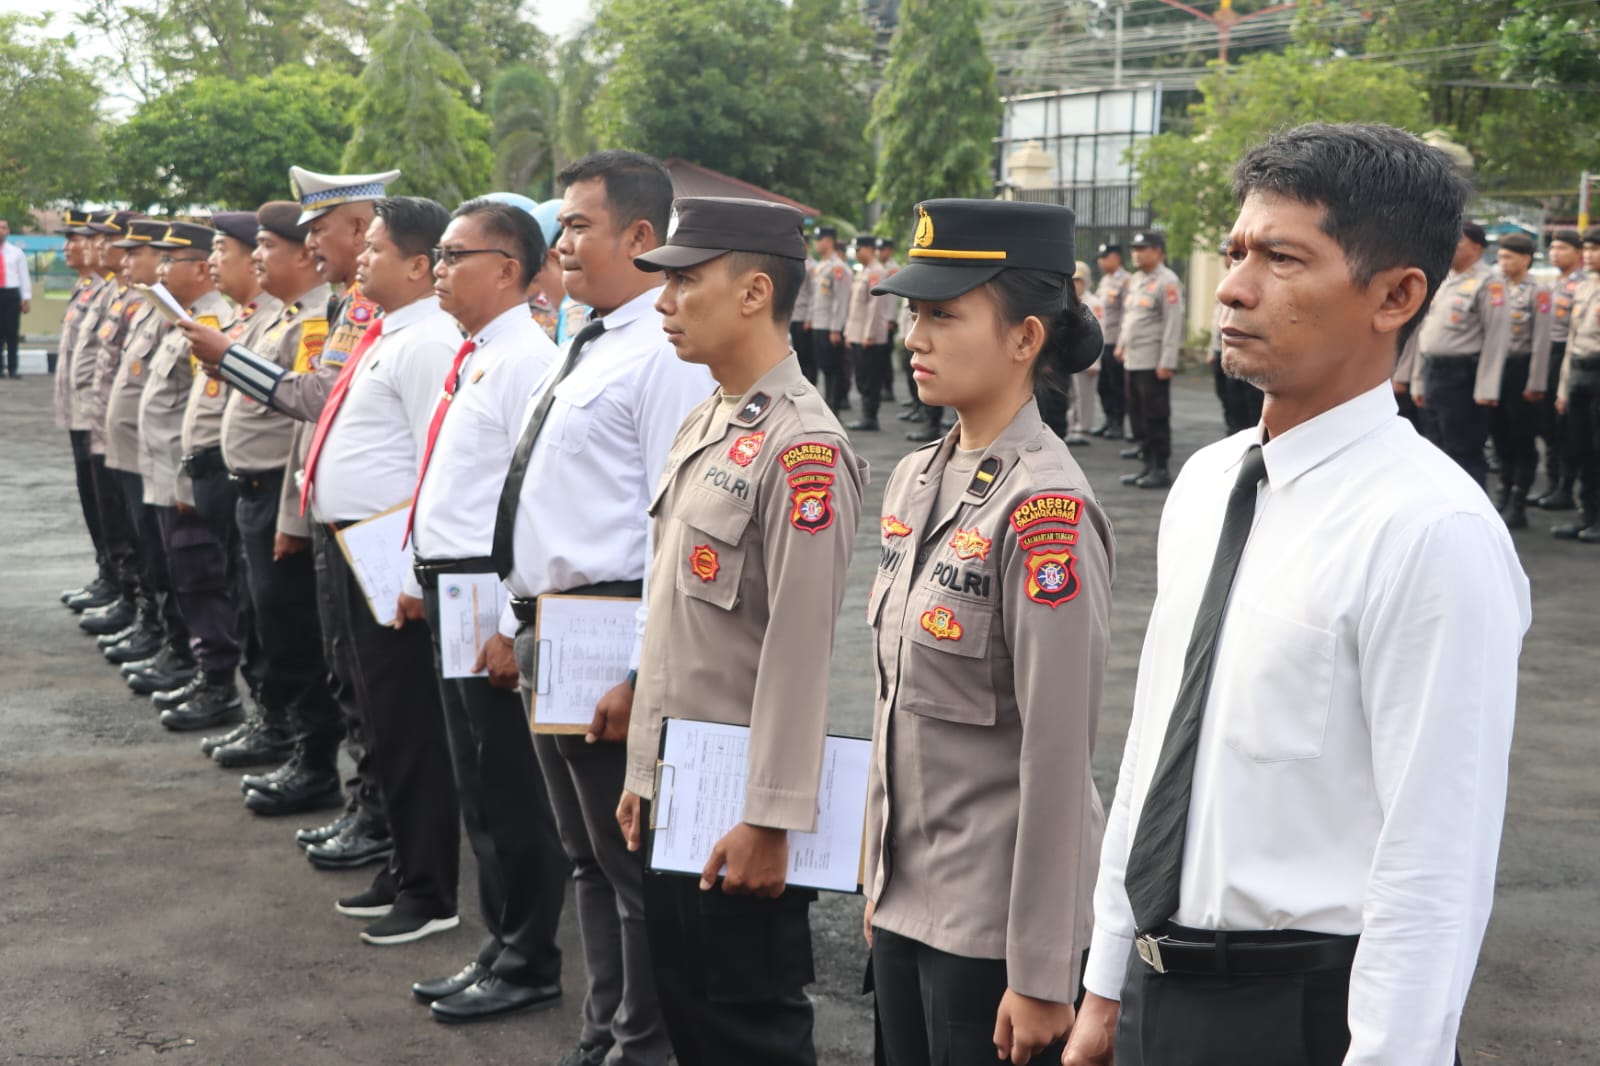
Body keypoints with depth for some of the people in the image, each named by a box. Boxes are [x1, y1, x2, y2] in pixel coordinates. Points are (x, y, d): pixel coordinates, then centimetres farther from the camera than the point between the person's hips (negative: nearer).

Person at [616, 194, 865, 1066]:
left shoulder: (801, 448, -18)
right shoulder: (702, 425, 11)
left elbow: (800, 651, -21)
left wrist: (769, 820, -20)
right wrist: (641, 773, 16)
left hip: (737, 806, -9)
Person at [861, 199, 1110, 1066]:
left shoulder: (1044, 508, -19)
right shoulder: (915, 479, 5)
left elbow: (1058, 755, -19)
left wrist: (1040, 975, -17)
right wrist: (878, 875, 15)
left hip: (994, 917, -7)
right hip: (907, 895, 7)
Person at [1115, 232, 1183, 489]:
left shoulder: (1167, 282, -10)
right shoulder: (1134, 281, 16)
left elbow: (1173, 324, -15)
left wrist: (1167, 362, -18)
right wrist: (1121, 345, 18)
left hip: (1153, 363, -8)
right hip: (1133, 360, 8)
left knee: (1156, 417, -4)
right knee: (1138, 416, 11)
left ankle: (1161, 470, 2)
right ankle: (1148, 465, 20)